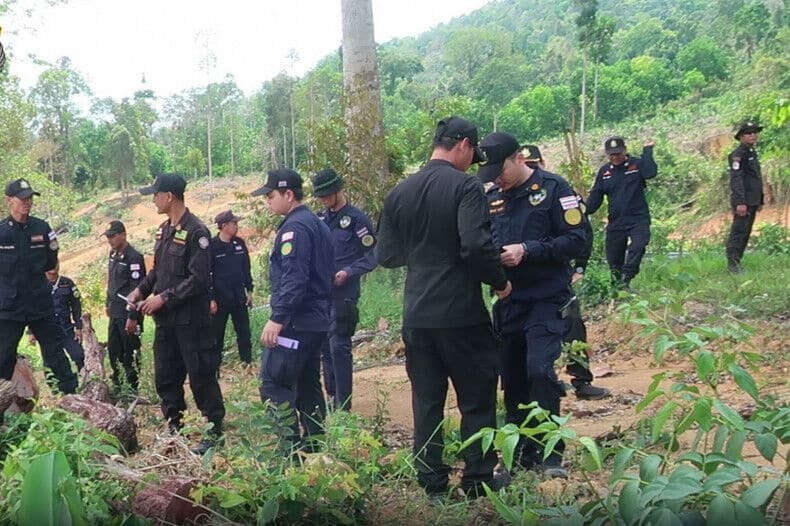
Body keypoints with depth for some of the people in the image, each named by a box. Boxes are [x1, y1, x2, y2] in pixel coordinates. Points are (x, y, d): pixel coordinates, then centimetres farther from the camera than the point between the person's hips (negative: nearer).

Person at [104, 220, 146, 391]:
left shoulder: (133, 257, -16)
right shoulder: (113, 255, 11)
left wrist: (133, 317, -21)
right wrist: (108, 304, 22)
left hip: (128, 314, -9)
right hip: (115, 313, 9)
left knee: (130, 353, -2)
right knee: (113, 350, 14)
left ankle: (132, 389, 7)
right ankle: (117, 385, 26)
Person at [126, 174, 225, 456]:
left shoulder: (195, 232, -16)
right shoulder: (164, 230, 11)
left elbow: (199, 279, -20)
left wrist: (164, 298, -20)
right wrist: (141, 289, 5)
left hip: (190, 318, -9)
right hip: (165, 319, 9)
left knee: (201, 375, -1)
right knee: (165, 377, 13)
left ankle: (214, 430, 10)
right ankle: (174, 427, 25)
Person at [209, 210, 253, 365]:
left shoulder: (239, 243, 5)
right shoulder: (212, 246, -10)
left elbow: (246, 269, 13)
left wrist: (249, 291, 11)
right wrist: (211, 299, -12)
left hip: (239, 296, 5)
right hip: (220, 298, -4)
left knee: (244, 331, 7)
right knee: (217, 333, 5)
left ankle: (247, 361, 15)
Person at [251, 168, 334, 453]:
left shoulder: (294, 227, -14)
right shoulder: (318, 224, 17)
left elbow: (293, 278, -23)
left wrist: (277, 318, -23)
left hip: (294, 322, -10)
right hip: (317, 320, 10)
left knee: (273, 382, -9)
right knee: (307, 383, 15)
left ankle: (290, 445, -11)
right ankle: (313, 442, 20)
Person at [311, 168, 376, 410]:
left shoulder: (356, 219, -6)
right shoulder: (320, 219, 12)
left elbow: (372, 255, -7)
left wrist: (348, 272, -19)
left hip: (343, 294, -6)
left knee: (339, 347, -9)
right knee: (325, 348, 12)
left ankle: (343, 406, -2)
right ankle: (331, 397, 23)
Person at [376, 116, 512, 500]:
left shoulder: (400, 192, 6)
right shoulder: (465, 186, -11)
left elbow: (385, 255, 9)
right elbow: (477, 245, -23)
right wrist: (500, 282, -8)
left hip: (417, 315, 5)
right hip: (461, 313, -5)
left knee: (426, 401, 12)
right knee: (477, 399, 9)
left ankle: (432, 484, 17)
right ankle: (478, 480, 16)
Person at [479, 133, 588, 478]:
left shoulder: (552, 188, -6)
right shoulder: (493, 197, 11)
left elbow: (577, 239, -12)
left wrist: (527, 250, -21)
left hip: (545, 300, -6)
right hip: (507, 302, 6)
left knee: (540, 371, -18)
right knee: (512, 380, 9)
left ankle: (550, 453, -4)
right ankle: (523, 453, 21)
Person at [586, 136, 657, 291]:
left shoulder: (637, 164, -1)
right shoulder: (604, 171, 10)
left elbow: (651, 172, -22)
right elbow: (595, 197, 10)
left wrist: (647, 150, -14)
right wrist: (584, 212, -3)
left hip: (638, 219, -4)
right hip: (615, 223, 4)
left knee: (638, 246, -29)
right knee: (613, 260, 5)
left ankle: (625, 281, -28)